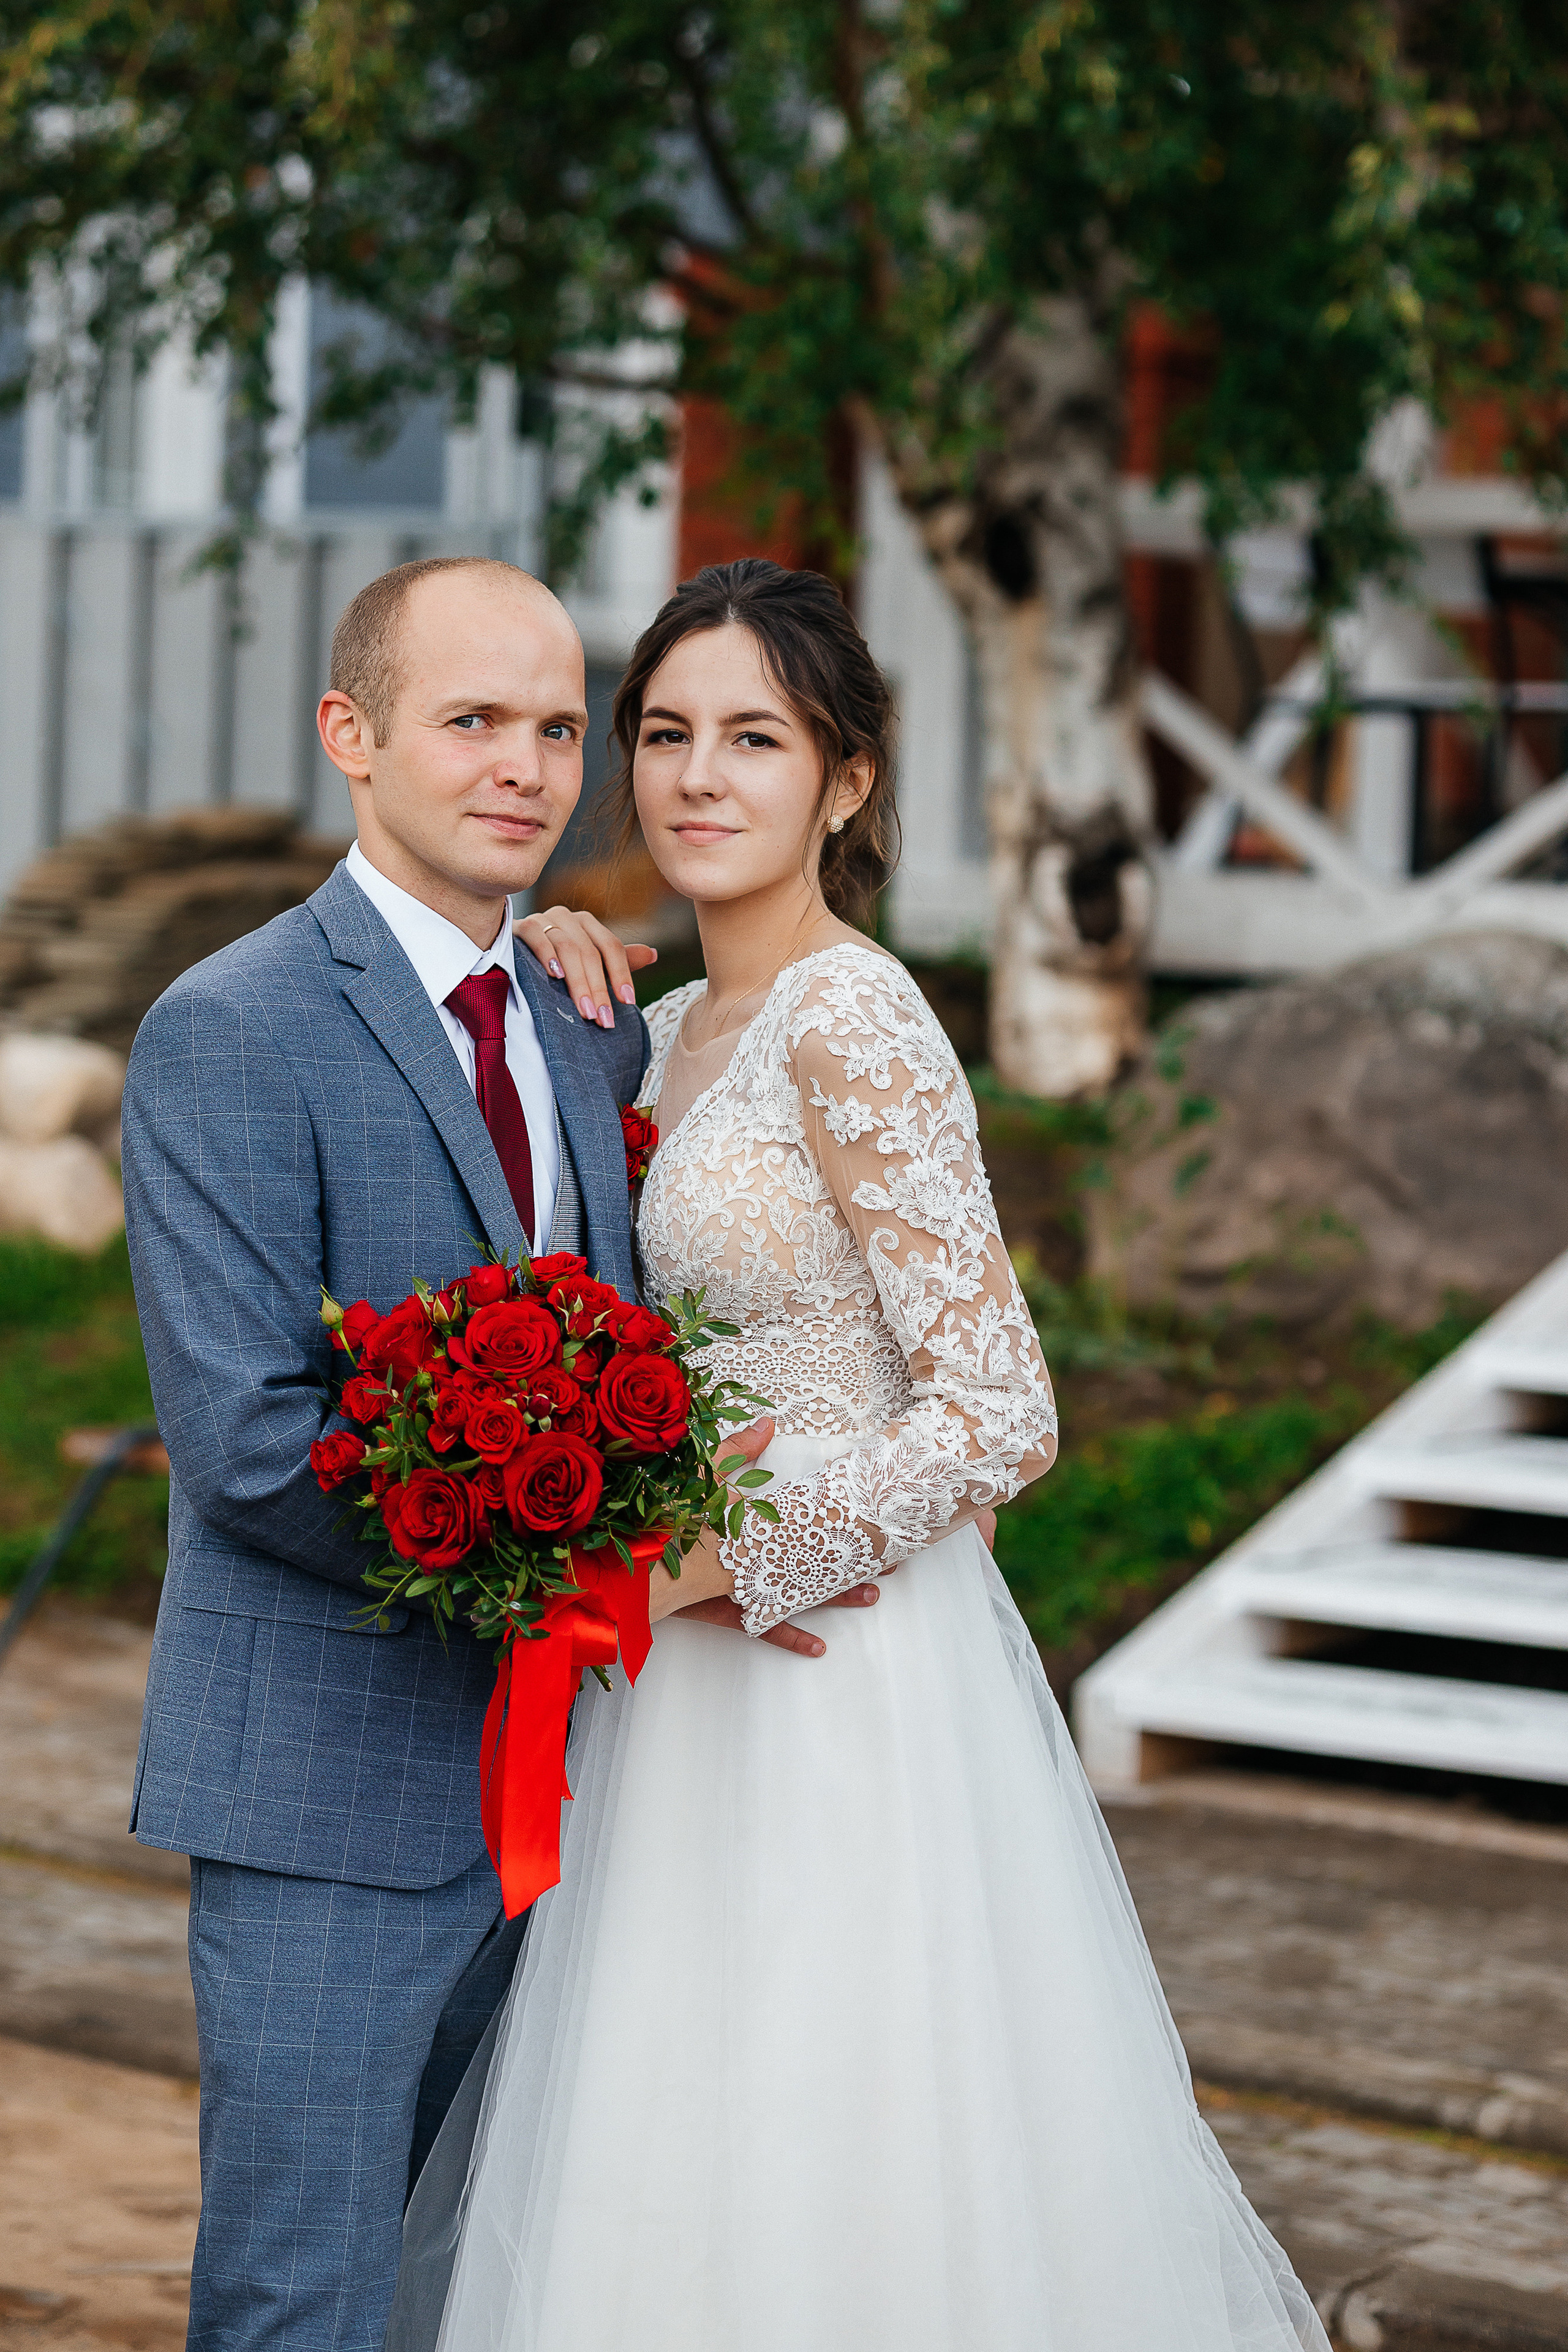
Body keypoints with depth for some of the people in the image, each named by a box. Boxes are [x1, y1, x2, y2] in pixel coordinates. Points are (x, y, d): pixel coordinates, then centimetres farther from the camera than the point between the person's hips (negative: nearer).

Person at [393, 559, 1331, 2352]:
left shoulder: (851, 1024, -17)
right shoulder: (683, 1025, 10)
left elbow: (999, 1416, -20)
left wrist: (716, 1560, -18)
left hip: (845, 1698, -9)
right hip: (710, 1697, 9)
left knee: (814, 2198, -1)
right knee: (694, 2186, 14)